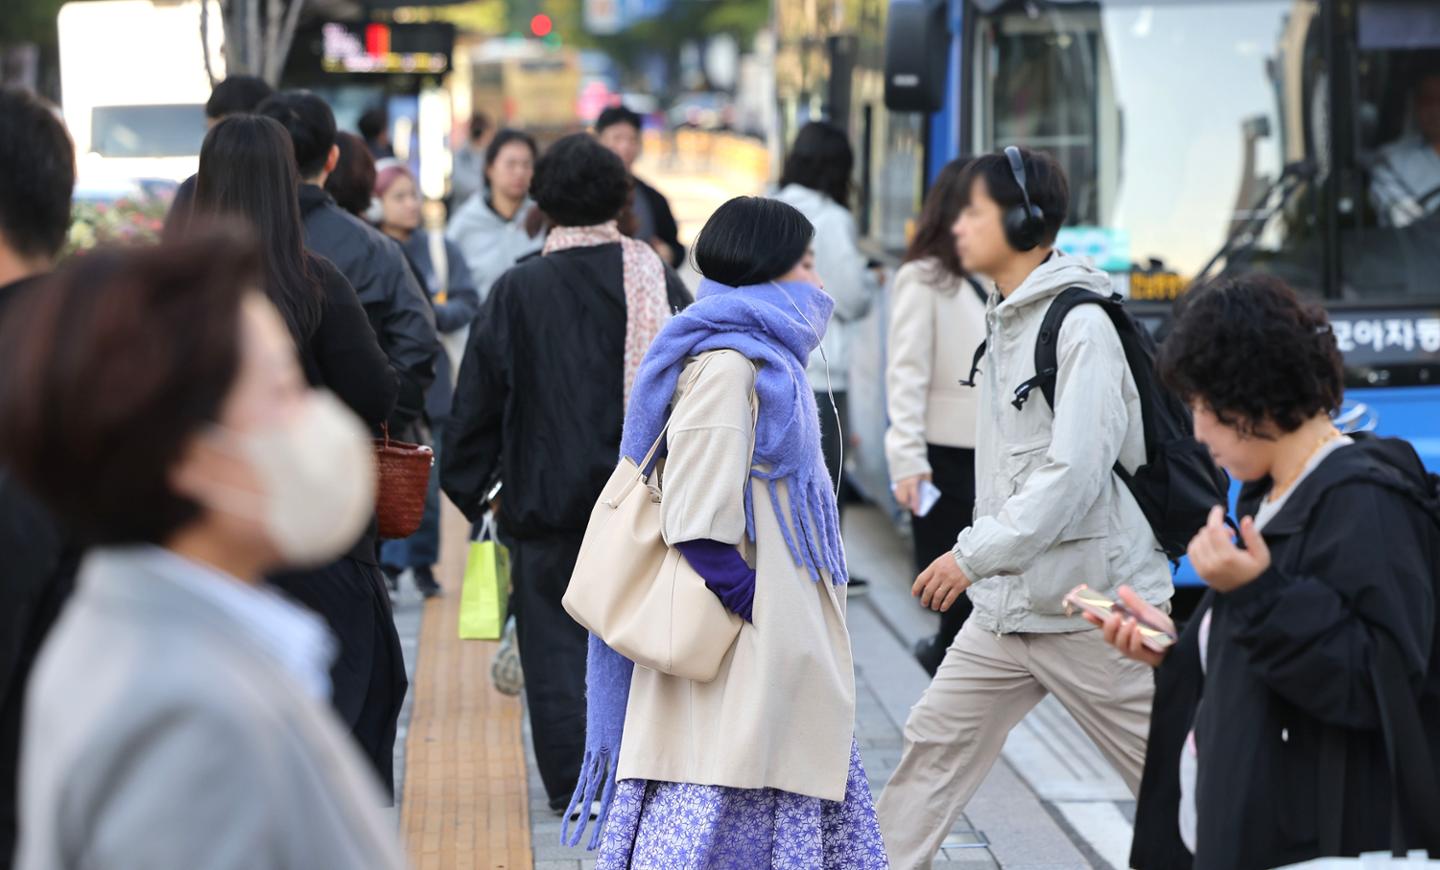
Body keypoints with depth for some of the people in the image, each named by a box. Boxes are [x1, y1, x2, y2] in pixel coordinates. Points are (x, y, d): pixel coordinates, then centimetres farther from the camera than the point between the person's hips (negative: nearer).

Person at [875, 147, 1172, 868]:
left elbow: (1075, 473, -23)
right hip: (1007, 605, 9)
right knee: (933, 741, 8)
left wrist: (974, 553, -23)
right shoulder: (1007, 321, 12)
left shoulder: (1081, 325, -16)